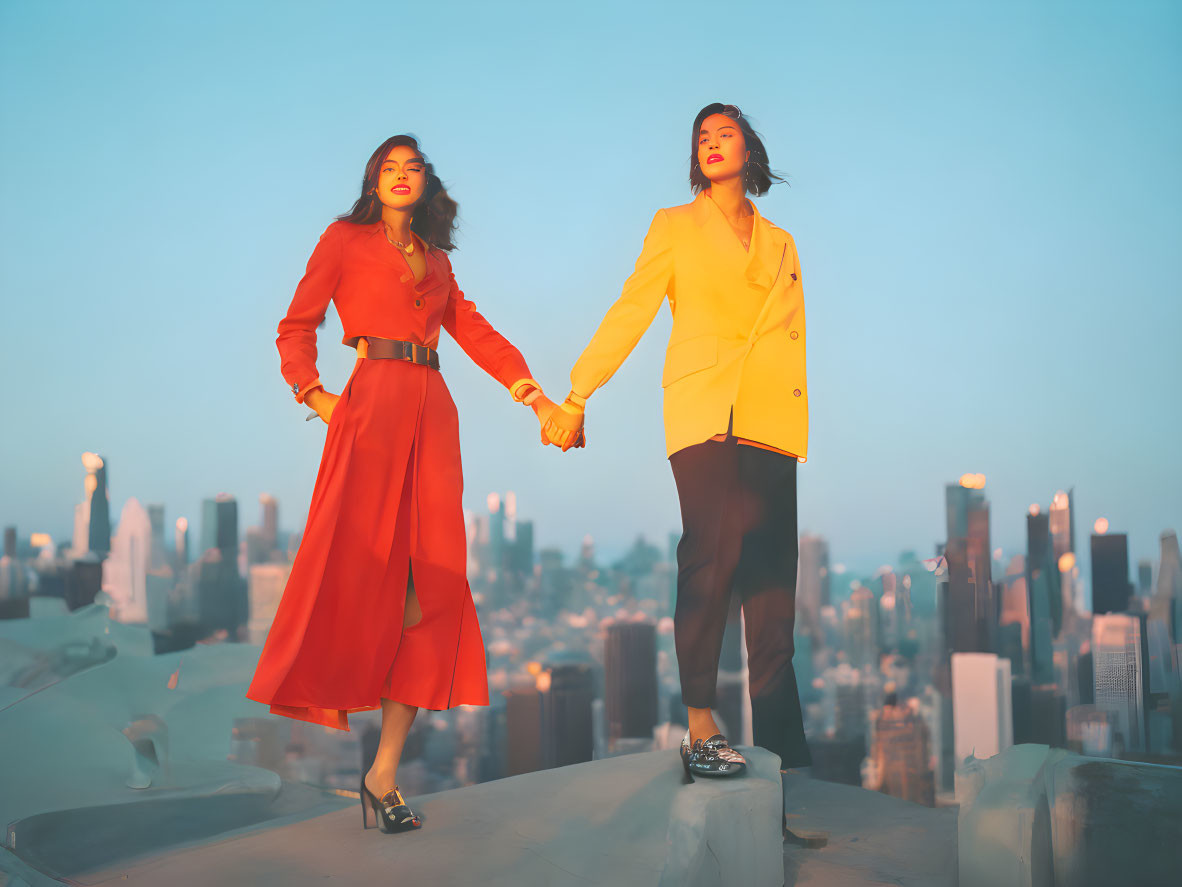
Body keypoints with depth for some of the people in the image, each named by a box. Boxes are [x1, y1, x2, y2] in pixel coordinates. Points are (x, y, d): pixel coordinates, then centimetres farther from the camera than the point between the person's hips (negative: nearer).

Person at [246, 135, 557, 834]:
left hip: (433, 413, 4)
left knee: (431, 580, -6)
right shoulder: (345, 240, 13)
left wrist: (531, 392, 5)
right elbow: (298, 325, 10)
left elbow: (474, 330, 18)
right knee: (356, 569, -13)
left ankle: (385, 774, -6)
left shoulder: (436, 259, 26)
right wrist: (312, 394, -6)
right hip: (372, 403, -4)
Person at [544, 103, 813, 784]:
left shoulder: (782, 244, 24)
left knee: (773, 573, -3)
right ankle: (701, 725, -15)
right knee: (713, 553, -19)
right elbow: (632, 312, 9)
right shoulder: (675, 225, 15)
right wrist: (576, 397, 1)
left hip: (772, 419, 3)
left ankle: (783, 742, 0)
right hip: (702, 409, -3)